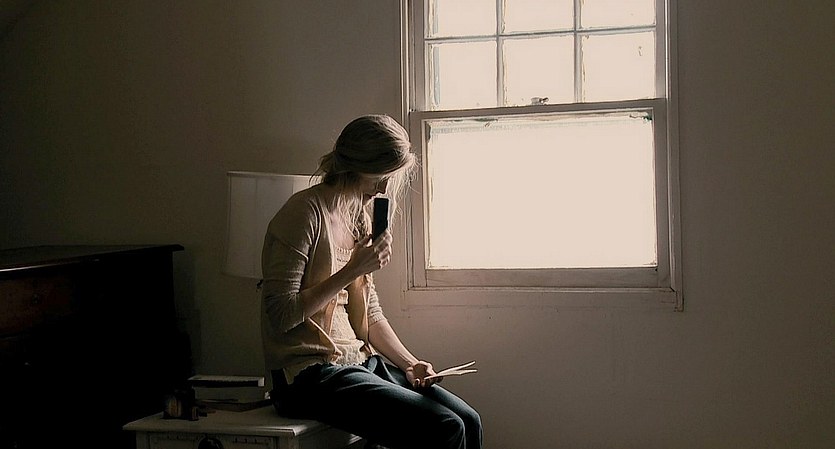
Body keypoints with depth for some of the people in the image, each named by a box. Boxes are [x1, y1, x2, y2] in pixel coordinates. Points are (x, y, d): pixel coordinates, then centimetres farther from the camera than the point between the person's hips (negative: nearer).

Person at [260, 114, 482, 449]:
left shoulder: (360, 217, 15)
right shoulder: (307, 212, -12)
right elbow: (281, 315, -17)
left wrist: (410, 364, 4)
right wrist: (351, 271, -19)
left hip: (359, 361, 9)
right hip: (310, 374, -8)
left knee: (468, 422, -5)